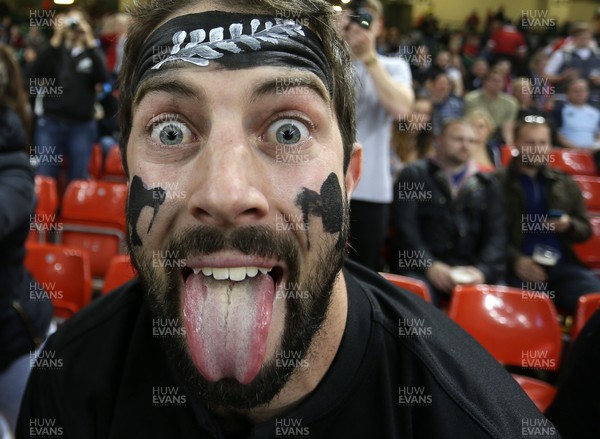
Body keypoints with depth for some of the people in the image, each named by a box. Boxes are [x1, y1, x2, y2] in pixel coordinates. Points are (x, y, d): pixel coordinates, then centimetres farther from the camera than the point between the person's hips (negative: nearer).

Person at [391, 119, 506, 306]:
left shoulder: (487, 185, 20)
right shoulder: (414, 175, 11)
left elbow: (496, 235, 10)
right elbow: (405, 227, -1)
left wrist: (483, 269, -9)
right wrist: (429, 265, -16)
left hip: (470, 270, 3)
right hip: (420, 268, -2)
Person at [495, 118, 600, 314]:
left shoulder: (565, 183, 20)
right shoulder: (498, 182, 6)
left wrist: (569, 225, 0)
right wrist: (516, 260, -15)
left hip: (563, 265, 4)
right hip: (519, 267, -4)